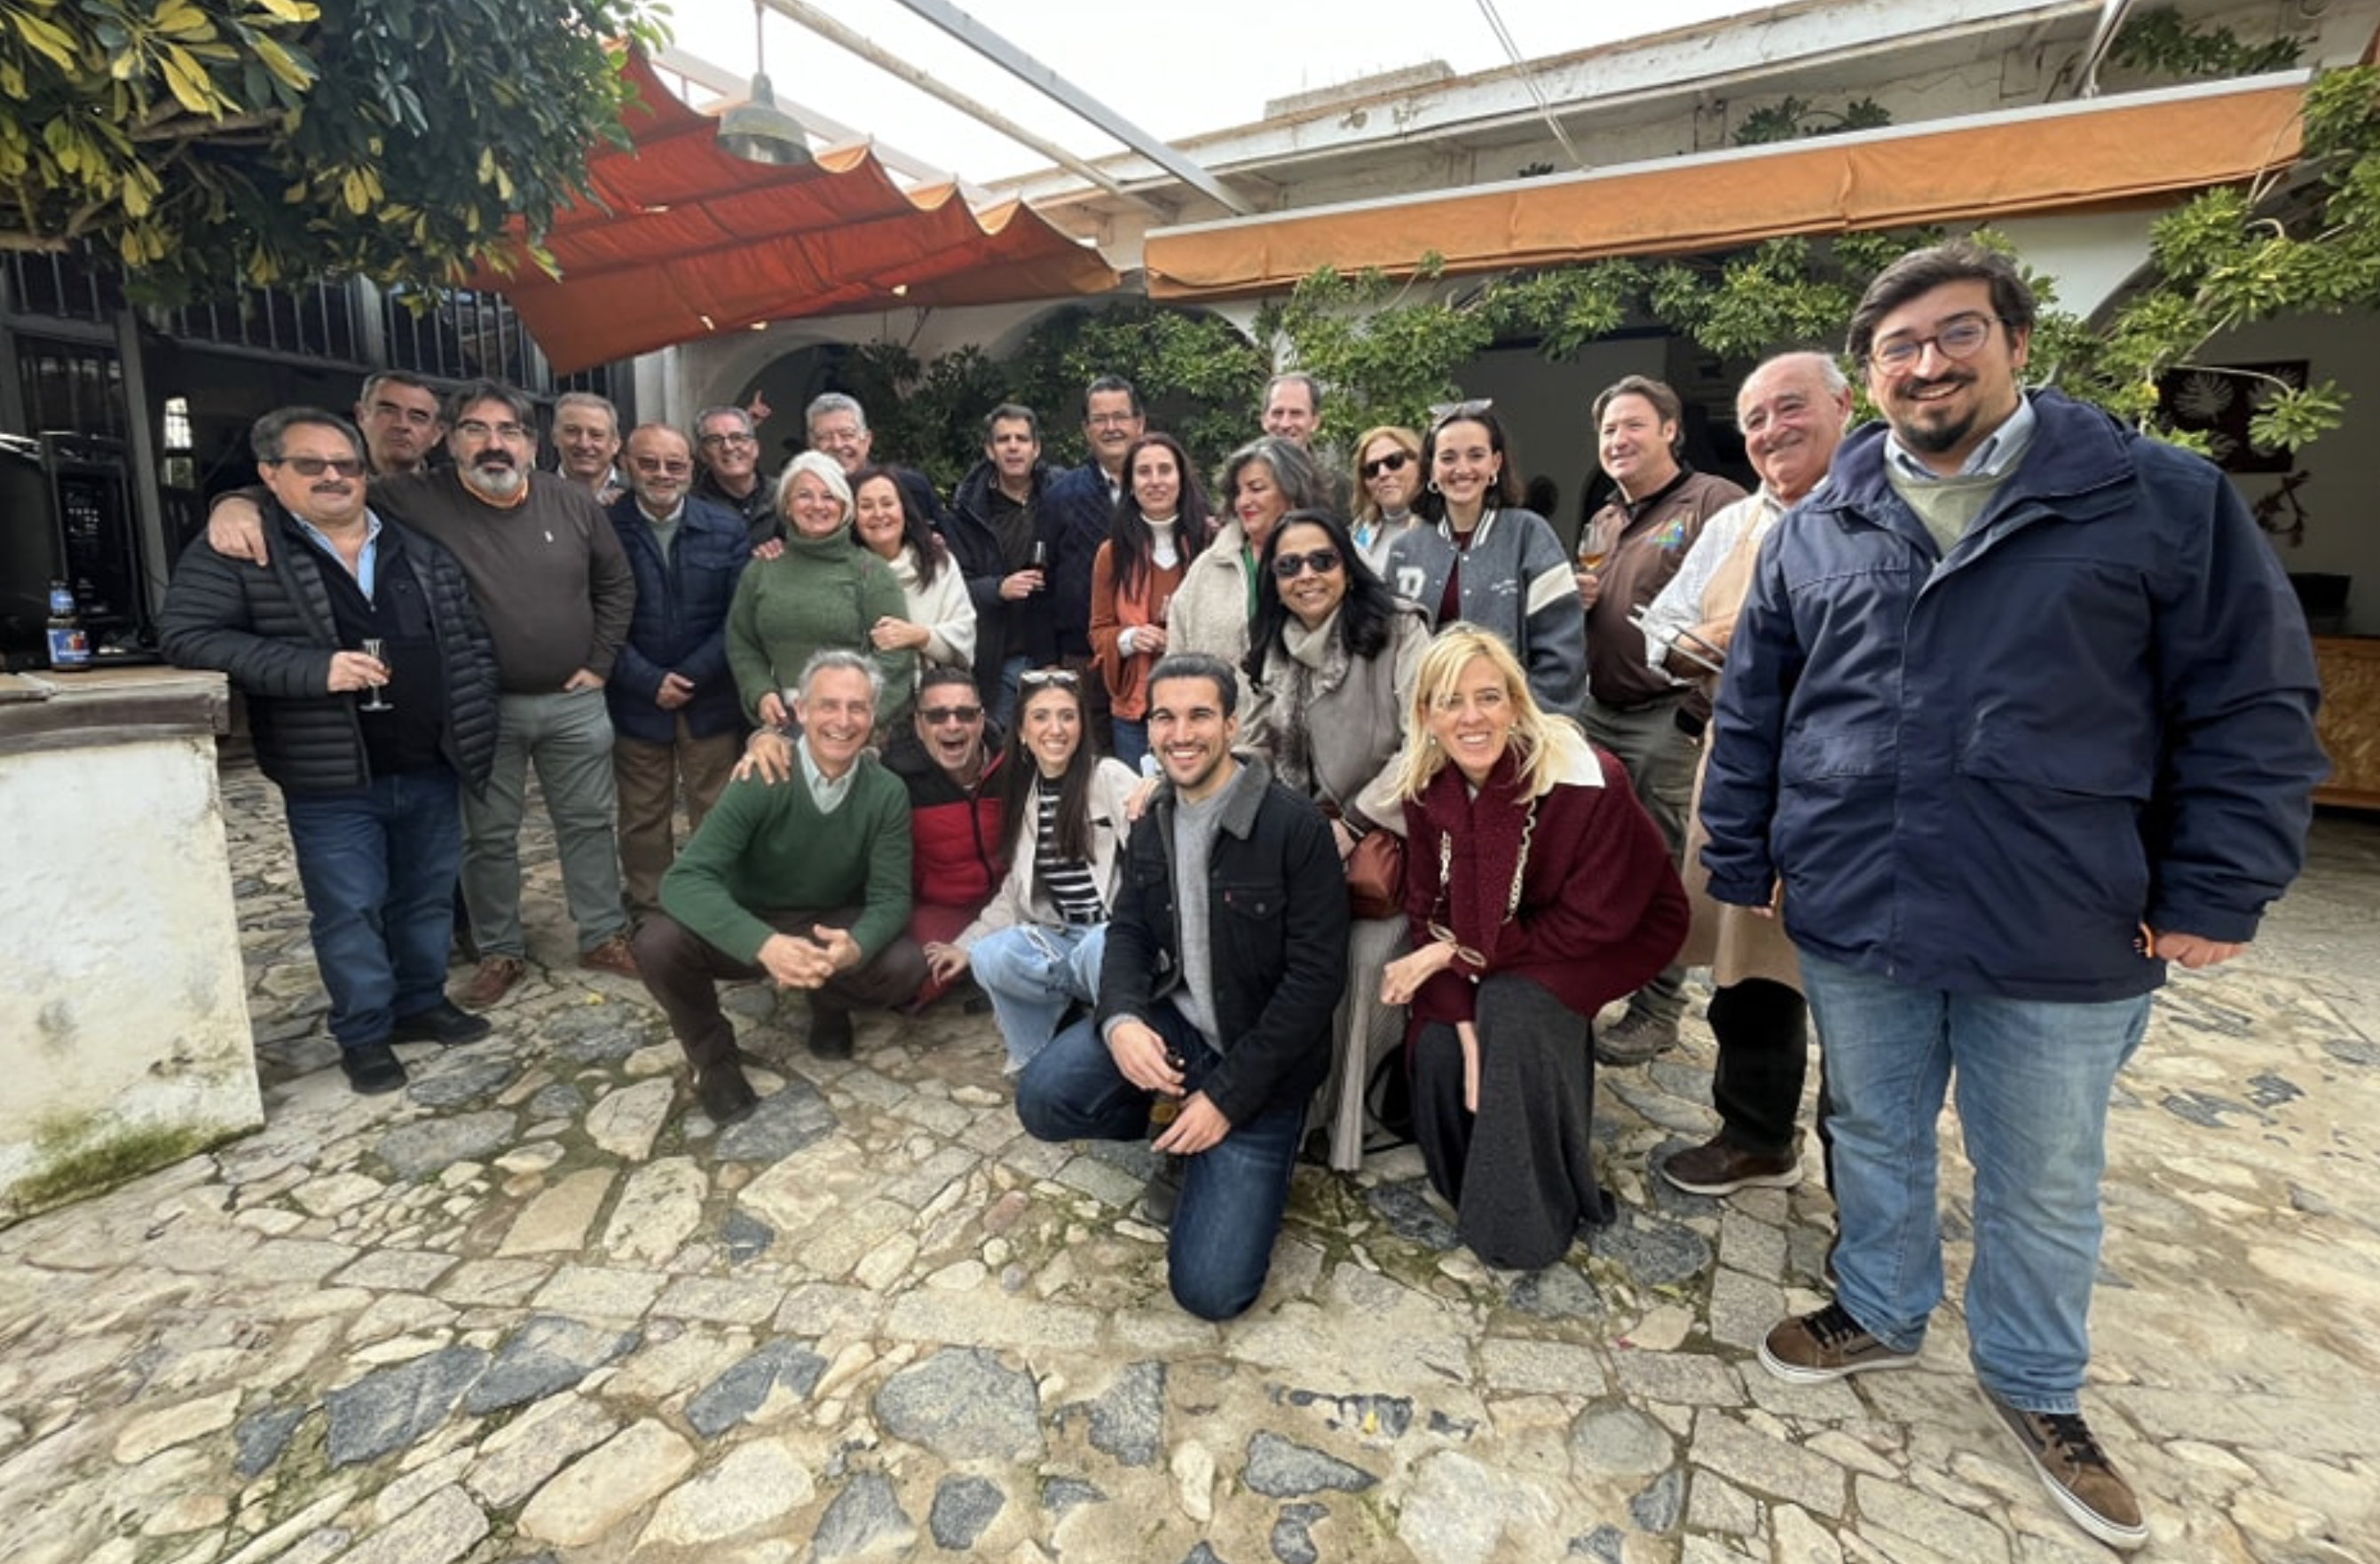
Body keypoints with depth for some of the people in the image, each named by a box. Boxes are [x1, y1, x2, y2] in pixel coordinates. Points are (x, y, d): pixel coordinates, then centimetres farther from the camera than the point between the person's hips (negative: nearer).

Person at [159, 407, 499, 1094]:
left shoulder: (421, 549, 8)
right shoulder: (237, 550, -3)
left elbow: (472, 640, 11)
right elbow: (187, 634, -10)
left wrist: (475, 729, 3)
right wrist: (312, 669, -22)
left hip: (430, 768, 4)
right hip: (331, 782, -3)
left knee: (428, 897, 15)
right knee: (349, 910, 5)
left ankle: (422, 1002, 33)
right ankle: (363, 1033, 21)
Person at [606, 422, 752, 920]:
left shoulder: (726, 528, 3)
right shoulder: (604, 528, -2)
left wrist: (691, 675, -8)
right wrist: (650, 681, -11)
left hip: (712, 701, 1)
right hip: (636, 701, 0)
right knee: (643, 819, 9)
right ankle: (647, 914, 23)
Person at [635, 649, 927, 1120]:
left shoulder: (887, 793, -16)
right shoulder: (760, 779, -23)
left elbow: (890, 896, -15)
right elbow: (685, 879, -30)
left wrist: (856, 947, -40)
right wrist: (764, 944, -47)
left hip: (833, 928, 2)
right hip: (752, 930, -1)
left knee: (906, 965, -26)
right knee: (658, 942, -29)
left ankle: (830, 1008, 10)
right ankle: (713, 1056, 1)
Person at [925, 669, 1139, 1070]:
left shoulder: (1110, 777, -6)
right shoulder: (1024, 791, 12)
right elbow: (1017, 889, 18)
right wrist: (966, 944, 12)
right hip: (1057, 937, 5)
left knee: (1098, 952, -38)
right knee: (989, 957, -25)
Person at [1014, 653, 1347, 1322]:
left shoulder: (1297, 826, -18)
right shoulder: (1151, 824, 4)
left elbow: (1317, 977, -18)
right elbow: (1128, 933, 4)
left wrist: (1227, 1095, -19)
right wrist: (1121, 1020, -19)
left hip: (1261, 1059, -5)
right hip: (1173, 1022, 5)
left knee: (1209, 1288, -11)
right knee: (1043, 1097, -22)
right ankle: (1170, 1114, 8)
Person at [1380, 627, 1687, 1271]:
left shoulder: (1586, 782, -30)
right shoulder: (1426, 787, -15)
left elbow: (1591, 922, -24)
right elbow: (1430, 909, -10)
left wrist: (1458, 952, -24)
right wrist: (1464, 1020, -23)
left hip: (1612, 937, -4)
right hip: (1491, 941, 4)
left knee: (1516, 1013, -29)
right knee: (1438, 1045, -18)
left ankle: (1530, 1220, -8)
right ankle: (1469, 1189, 13)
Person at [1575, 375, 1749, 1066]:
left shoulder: (1713, 503, -7)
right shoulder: (1601, 524, 18)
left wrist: (1701, 709, -19)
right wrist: (1574, 601, 4)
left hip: (1670, 718, -7)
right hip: (1598, 713, 7)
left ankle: (1657, 1010, 15)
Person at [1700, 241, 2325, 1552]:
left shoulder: (2163, 501, -4)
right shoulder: (1814, 531, 4)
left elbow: (2250, 705, -2)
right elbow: (1750, 708, 7)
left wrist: (2213, 895, -7)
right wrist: (1739, 865, 5)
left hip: (2063, 943, -2)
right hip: (1851, 921, 2)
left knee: (2043, 1184, 16)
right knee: (1875, 1138, 20)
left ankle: (2032, 1382, 41)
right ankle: (1879, 1314, 44)